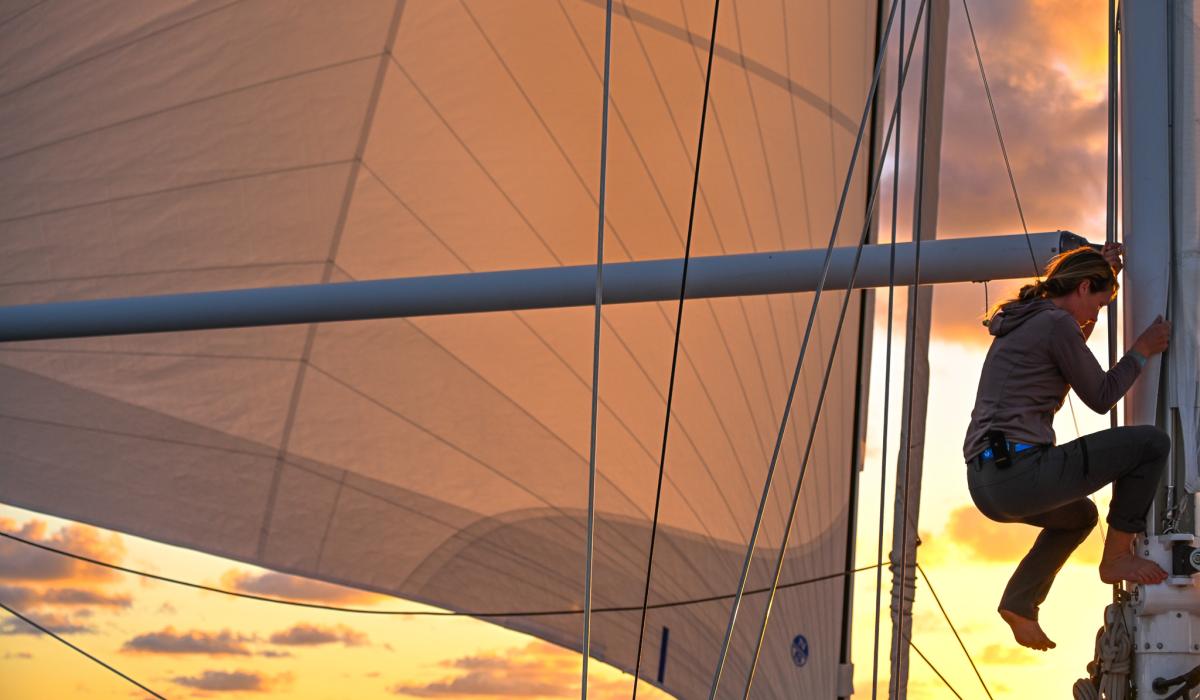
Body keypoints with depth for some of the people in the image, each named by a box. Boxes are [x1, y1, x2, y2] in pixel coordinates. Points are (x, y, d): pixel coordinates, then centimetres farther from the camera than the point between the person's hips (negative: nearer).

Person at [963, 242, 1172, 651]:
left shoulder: (1020, 321, 21)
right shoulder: (1057, 324, -6)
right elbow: (1101, 397, 2)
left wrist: (1102, 269, 43)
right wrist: (1143, 350, 15)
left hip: (986, 484, 10)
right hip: (1019, 471, -10)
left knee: (1080, 515, 38)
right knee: (1151, 443, -2)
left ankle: (1019, 603, 23)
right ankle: (1116, 557, 8)